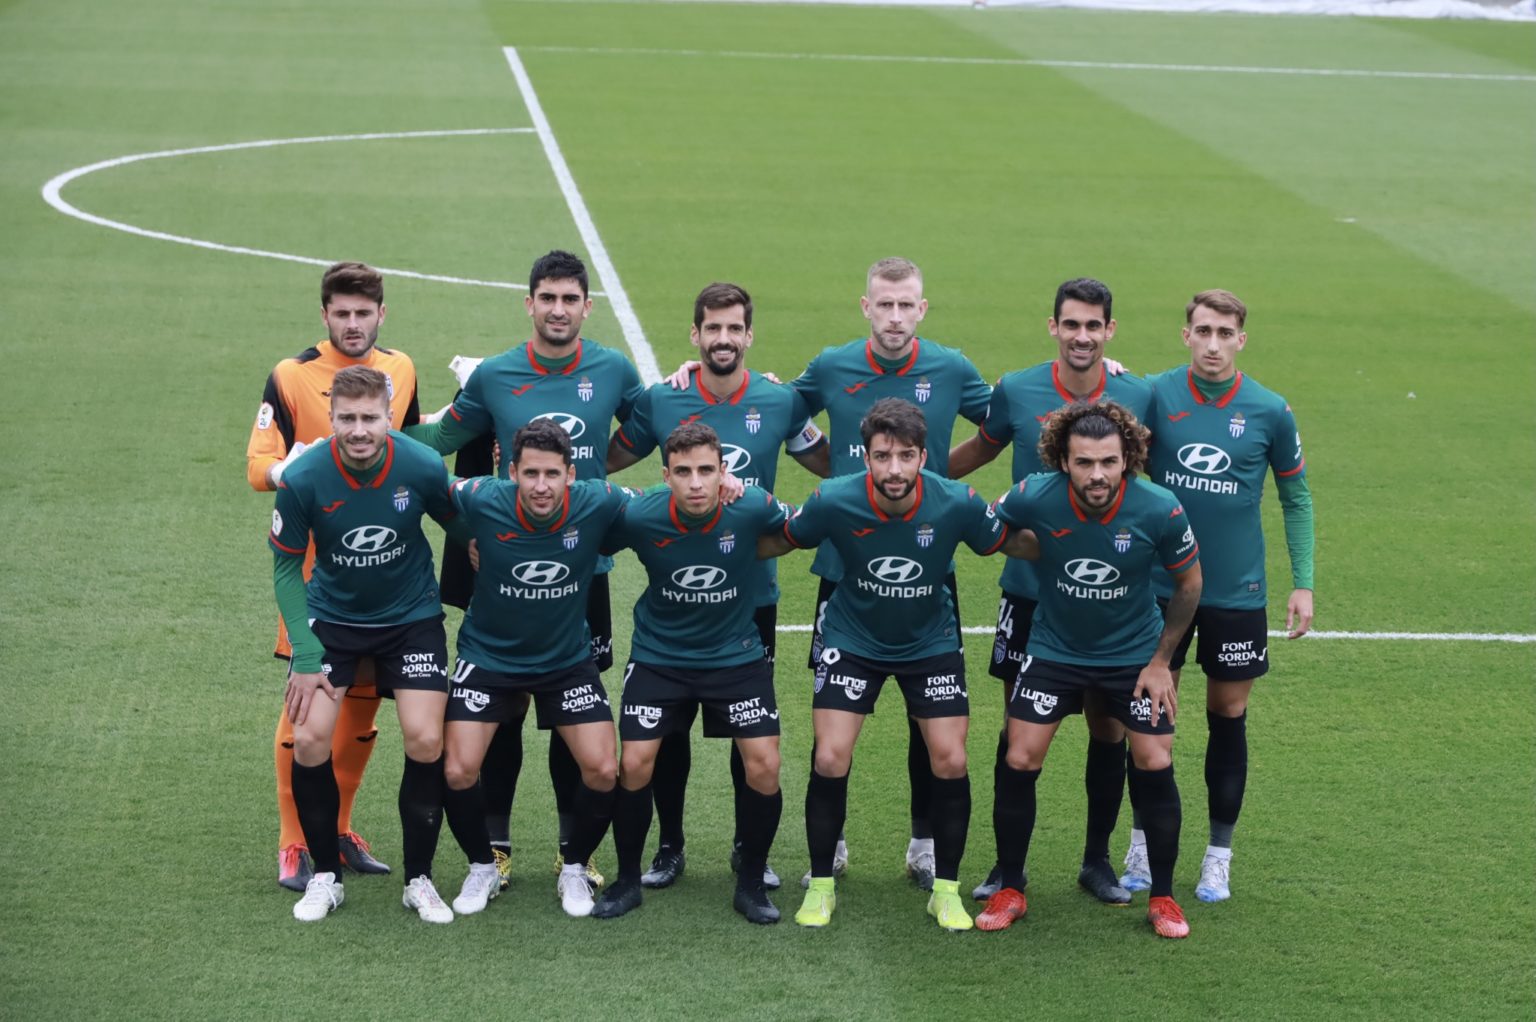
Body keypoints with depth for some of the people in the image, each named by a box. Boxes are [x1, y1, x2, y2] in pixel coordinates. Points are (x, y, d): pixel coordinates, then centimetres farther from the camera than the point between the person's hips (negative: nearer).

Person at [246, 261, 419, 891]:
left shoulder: (400, 370, 8)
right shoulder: (290, 377, -7)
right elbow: (258, 468, -11)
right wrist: (297, 468, -31)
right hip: (316, 564, -5)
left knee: (364, 696, 8)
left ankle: (338, 829, 21)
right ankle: (293, 844, 4)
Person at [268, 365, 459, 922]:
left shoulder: (423, 466, -21)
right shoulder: (302, 479, -22)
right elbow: (286, 567, -10)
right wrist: (305, 657, -14)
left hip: (411, 617, 0)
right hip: (330, 618, 0)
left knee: (425, 740, -12)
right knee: (309, 739, -12)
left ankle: (419, 879, 8)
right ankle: (325, 875, 10)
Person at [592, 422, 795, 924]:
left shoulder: (753, 508, -23)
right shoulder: (639, 517, -23)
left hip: (735, 654, 0)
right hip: (658, 654, 0)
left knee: (764, 766, -8)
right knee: (634, 764, -6)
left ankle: (751, 884, 12)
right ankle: (627, 881, 16)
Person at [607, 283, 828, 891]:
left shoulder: (781, 402, -2)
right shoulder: (660, 401, -3)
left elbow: (832, 464, 12)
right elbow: (608, 459, 11)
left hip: (753, 594, 0)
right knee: (668, 725, 4)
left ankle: (749, 847, 22)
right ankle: (669, 847, 20)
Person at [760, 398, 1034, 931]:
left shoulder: (957, 503, -24)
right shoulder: (834, 501, -24)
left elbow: (1009, 544, -4)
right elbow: (778, 542, -6)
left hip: (931, 643, 1)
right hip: (853, 641, -1)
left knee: (950, 762, -6)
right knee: (829, 759, -9)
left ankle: (946, 889, 13)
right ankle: (821, 885, 11)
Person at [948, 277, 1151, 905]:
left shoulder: (1138, 398, -4)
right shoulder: (1016, 392, -4)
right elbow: (980, 450, 14)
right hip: (1029, 588, 0)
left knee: (1108, 726, 6)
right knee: (1020, 725, 4)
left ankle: (1098, 860, 21)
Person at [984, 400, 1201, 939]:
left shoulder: (1160, 510, -24)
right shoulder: (1035, 498, -24)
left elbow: (1189, 582, -6)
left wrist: (1161, 660, -4)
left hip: (1134, 654, 0)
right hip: (1053, 648, 0)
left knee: (1155, 766, -3)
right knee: (1019, 762, -5)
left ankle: (1162, 897, 15)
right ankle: (1010, 891, 13)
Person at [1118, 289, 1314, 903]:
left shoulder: (1270, 412, -4)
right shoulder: (1155, 396, -5)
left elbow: (1295, 496, 6)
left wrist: (1303, 583, 3)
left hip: (1237, 593, 0)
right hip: (1161, 584, 0)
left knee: (1228, 716, 6)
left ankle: (1219, 857, 18)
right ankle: (1144, 847, 18)